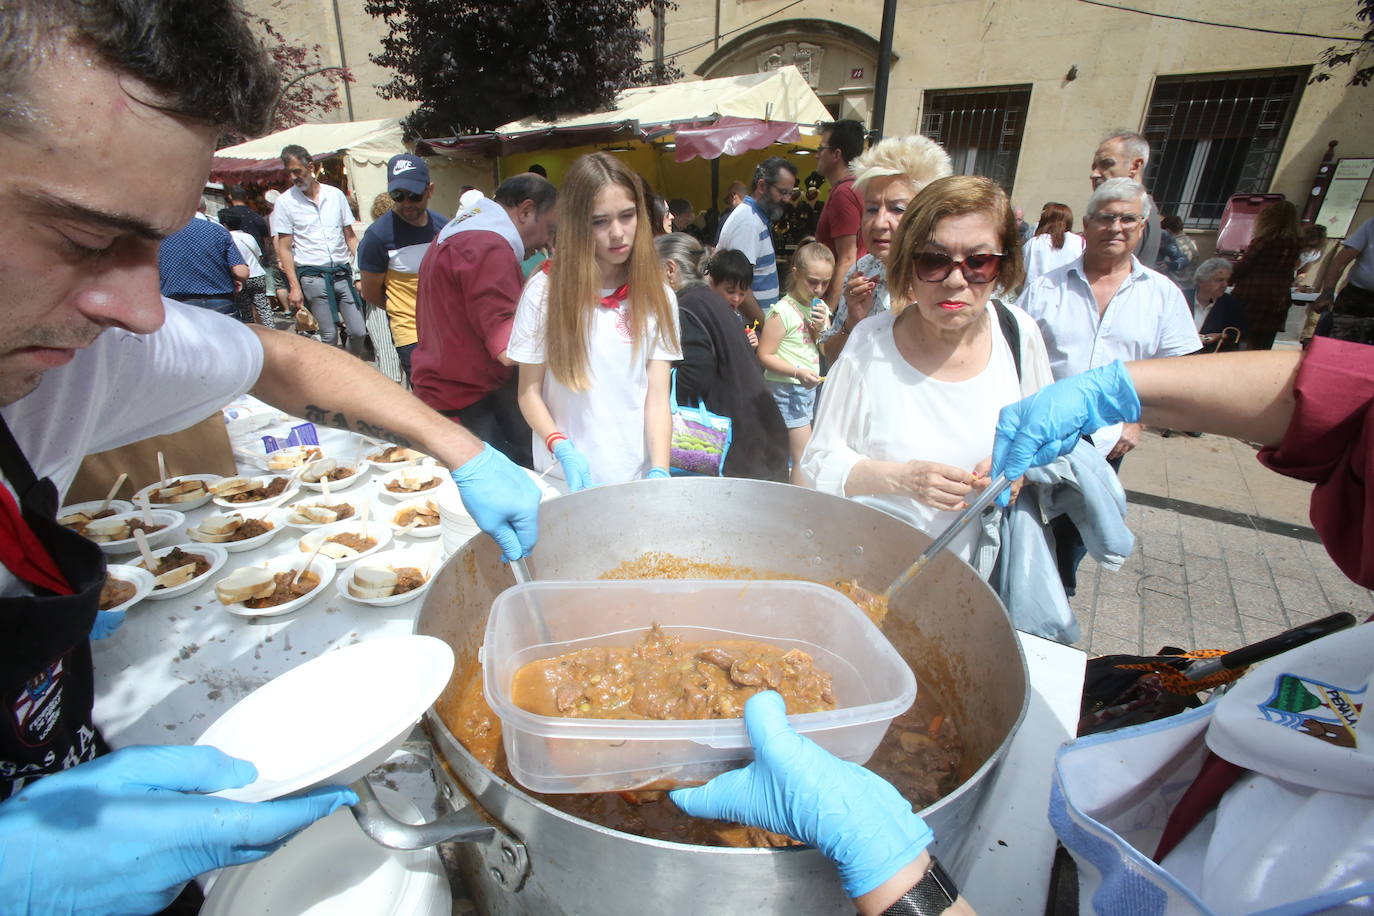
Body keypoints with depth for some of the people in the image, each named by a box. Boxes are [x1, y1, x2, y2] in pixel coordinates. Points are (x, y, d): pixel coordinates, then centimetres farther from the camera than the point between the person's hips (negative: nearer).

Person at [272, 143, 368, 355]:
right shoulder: (285, 202, 3)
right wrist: (294, 287, -6)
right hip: (313, 276, -2)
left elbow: (350, 236, 14)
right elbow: (284, 249, 2)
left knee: (359, 332, -2)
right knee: (329, 336, -4)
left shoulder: (336, 194, 10)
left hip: (343, 272, 2)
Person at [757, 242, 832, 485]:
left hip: (811, 386, 8)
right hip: (787, 389, -7)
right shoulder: (783, 311, -14)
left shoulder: (820, 308, 9)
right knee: (804, 458, -7)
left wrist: (821, 328, -8)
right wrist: (798, 372, -25)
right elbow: (765, 355, -16)